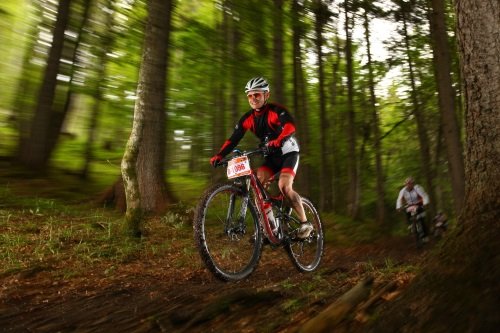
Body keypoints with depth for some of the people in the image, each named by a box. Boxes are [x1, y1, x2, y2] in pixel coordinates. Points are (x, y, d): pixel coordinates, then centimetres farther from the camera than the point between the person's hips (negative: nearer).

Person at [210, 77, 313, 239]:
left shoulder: (276, 110, -19)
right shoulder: (247, 118, -5)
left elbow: (290, 126, -38)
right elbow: (233, 139, -10)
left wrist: (278, 141, -57)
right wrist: (219, 155, -25)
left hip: (288, 152, -5)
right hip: (272, 155, 5)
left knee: (284, 186, -24)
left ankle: (305, 223, -7)